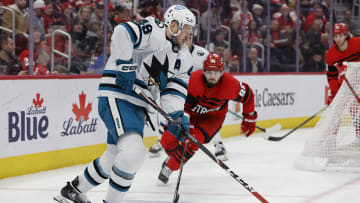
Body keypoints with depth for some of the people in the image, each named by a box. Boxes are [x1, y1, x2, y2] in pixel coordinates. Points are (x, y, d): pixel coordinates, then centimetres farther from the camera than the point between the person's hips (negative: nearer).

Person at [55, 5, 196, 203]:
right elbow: (122, 33, -27)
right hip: (116, 96, -9)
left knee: (114, 157, 17)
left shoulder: (183, 57, 14)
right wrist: (126, 66, -28)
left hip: (138, 106, 9)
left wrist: (176, 114, -5)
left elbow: (176, 87, 11)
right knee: (134, 150, -24)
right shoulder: (153, 32, -13)